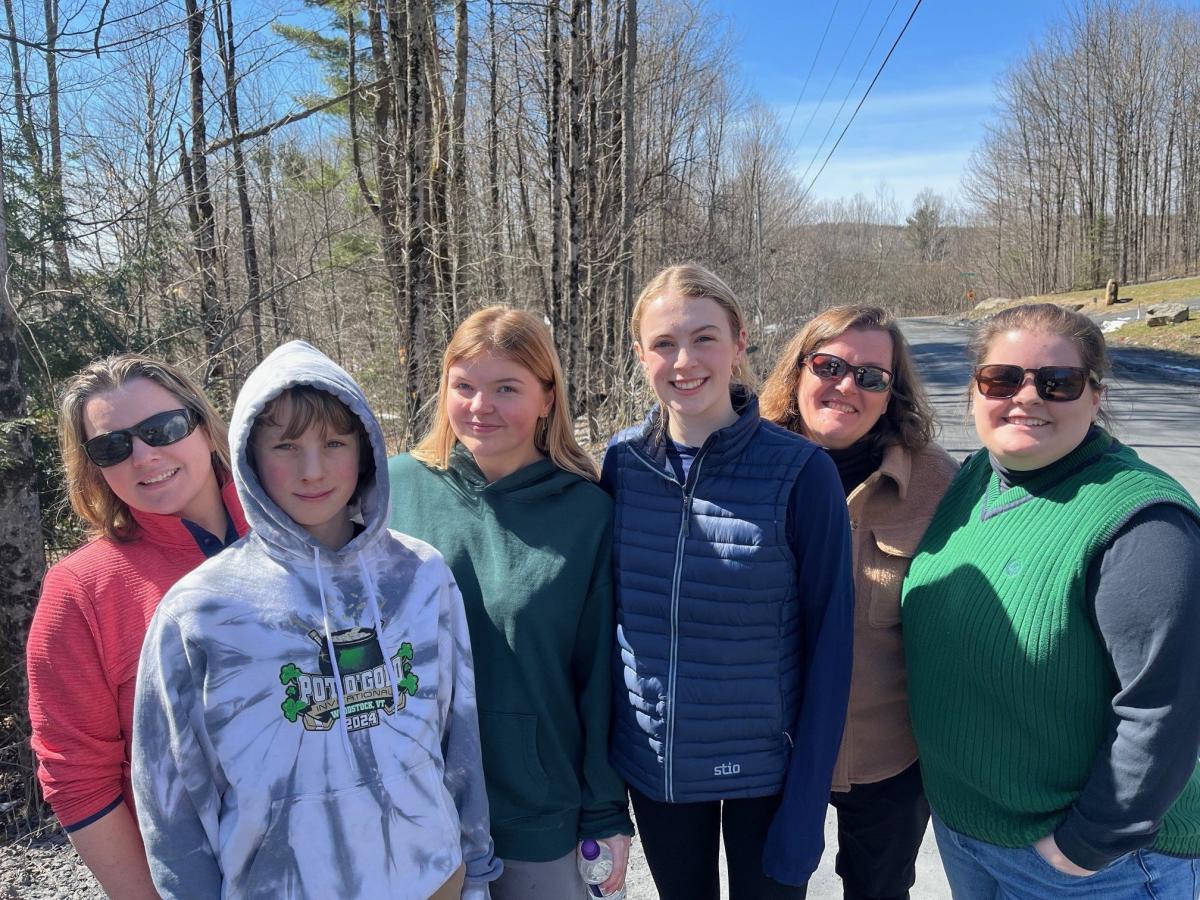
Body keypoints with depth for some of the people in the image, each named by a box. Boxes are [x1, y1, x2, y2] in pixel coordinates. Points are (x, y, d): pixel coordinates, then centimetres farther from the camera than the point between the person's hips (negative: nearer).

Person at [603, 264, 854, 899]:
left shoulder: (800, 471, -16)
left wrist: (805, 808, -10)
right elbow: (604, 613, 3)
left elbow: (829, 645, -11)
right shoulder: (621, 462, -7)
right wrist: (595, 764, 4)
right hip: (650, 767, 3)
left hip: (764, 770, -3)